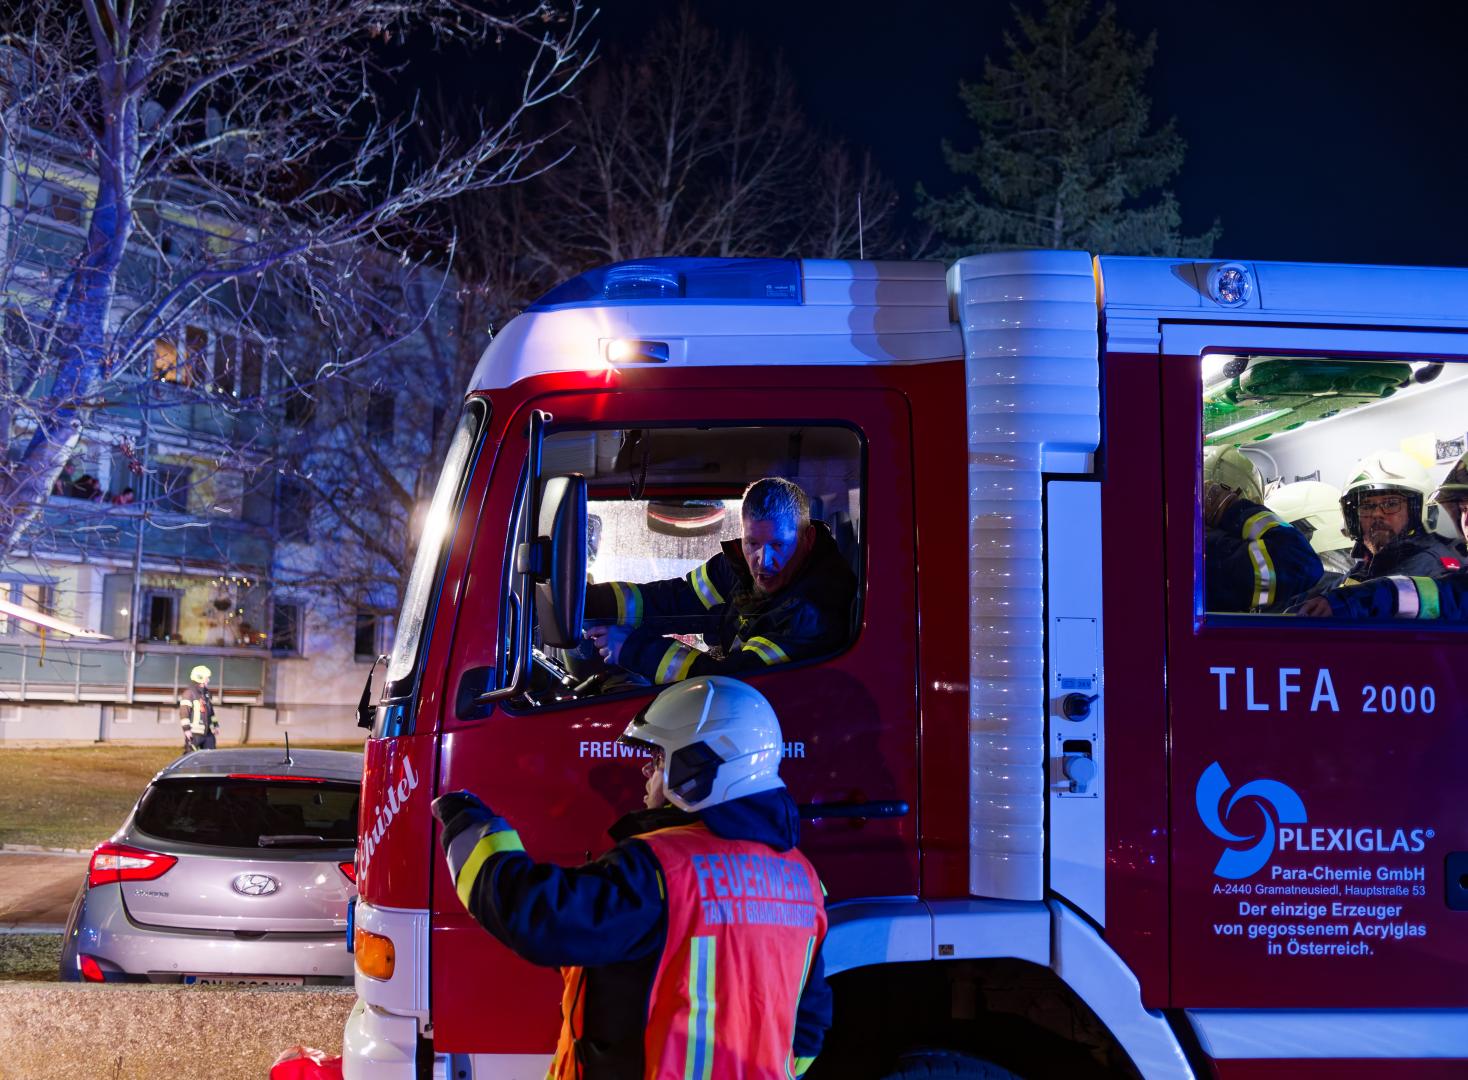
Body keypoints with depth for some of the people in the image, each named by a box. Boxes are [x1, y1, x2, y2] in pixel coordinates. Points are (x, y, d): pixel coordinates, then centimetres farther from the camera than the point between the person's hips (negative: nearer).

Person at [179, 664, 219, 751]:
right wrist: (186, 729, -19)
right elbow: (183, 712, -15)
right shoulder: (189, 693, -10)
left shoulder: (207, 694, 16)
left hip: (207, 733, 8)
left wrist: (215, 724, 22)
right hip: (194, 733, -8)